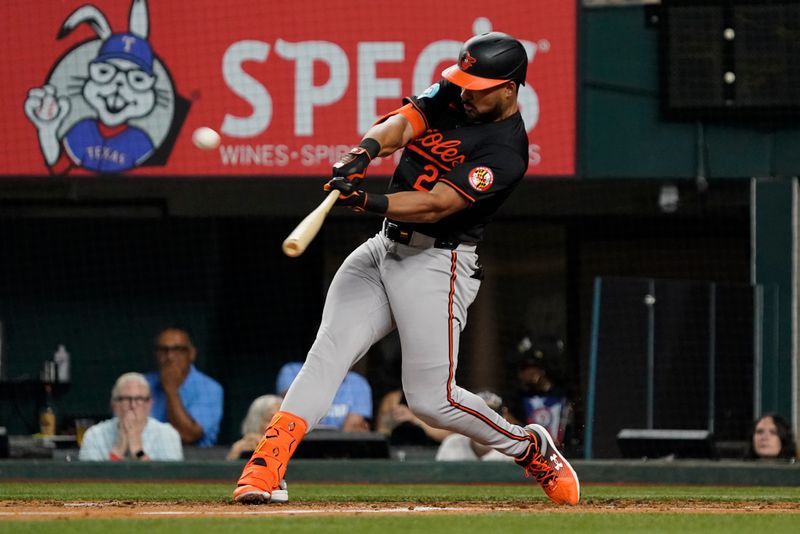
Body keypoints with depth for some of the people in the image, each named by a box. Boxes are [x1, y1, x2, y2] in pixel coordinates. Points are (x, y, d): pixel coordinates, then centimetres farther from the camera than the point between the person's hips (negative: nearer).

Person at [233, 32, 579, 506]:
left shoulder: (506, 150, -16)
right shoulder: (452, 95, 6)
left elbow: (436, 205, -25)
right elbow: (403, 123, -10)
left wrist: (369, 202, -39)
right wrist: (366, 150, -32)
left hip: (436, 266, -6)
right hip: (383, 251, 6)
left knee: (433, 400, -8)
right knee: (330, 349, -12)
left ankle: (532, 448, 16)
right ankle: (266, 466, -22)